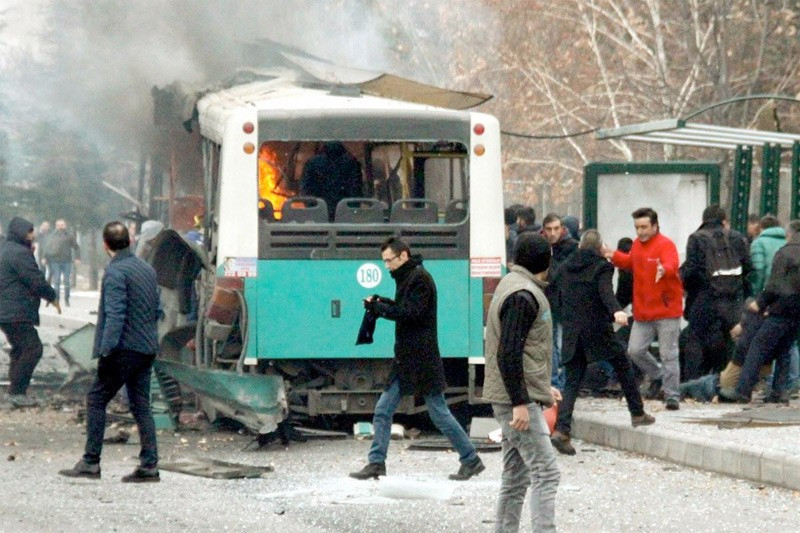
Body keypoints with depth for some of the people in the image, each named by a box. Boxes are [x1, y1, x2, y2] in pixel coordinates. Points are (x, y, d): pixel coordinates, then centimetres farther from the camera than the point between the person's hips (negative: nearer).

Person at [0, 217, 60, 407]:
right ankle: (17, 391, -9)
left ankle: (16, 391, 21)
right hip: (16, 312, -11)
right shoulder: (19, 253, -17)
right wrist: (52, 297, -1)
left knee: (19, 349, 18)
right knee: (33, 349, -8)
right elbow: (36, 281, -17)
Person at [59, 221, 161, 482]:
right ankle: (149, 464, 5)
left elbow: (115, 315, -20)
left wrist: (106, 351, -21)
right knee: (141, 404, 10)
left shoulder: (115, 272, -13)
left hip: (124, 349, -8)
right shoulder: (147, 269, 13)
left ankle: (90, 462, -2)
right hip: (147, 348, 8)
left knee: (96, 400, 0)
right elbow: (156, 310, 19)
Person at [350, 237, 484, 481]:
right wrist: (382, 304, 1)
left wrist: (379, 307, -18)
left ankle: (471, 459, 8)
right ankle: (376, 464, 5)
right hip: (405, 359, 9)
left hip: (422, 359, -9)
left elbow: (411, 313, -21)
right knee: (382, 411, 4)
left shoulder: (420, 278, -14)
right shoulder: (408, 278, 16)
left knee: (439, 413, -2)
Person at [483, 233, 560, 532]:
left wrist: (542, 387, 26)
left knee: (516, 477, 13)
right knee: (546, 473, -12)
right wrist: (520, 402, -22)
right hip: (517, 399, -10)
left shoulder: (515, 286, 16)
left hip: (517, 398, 10)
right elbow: (508, 354, -21)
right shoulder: (522, 296, -16)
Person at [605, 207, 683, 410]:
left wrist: (664, 270, -57)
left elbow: (671, 265, -34)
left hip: (666, 310, -7)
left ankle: (672, 396, 4)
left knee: (668, 355, -3)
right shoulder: (637, 245, 9)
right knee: (635, 350, 7)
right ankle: (657, 375, 32)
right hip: (643, 311, 7)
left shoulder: (666, 245, -15)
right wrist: (614, 256, 16)